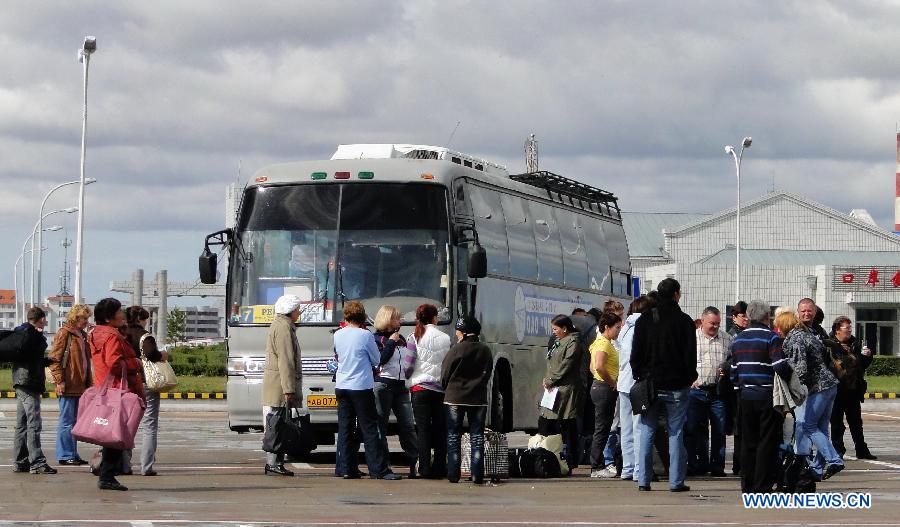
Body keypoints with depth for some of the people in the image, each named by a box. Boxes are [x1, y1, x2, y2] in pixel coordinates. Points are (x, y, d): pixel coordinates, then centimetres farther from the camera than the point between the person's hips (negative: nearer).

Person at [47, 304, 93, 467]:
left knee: (75, 421, 11)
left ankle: (72, 454, 16)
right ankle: (65, 455, -2)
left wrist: (89, 382, 19)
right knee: (67, 421, -5)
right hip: (68, 386, -8)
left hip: (80, 386, 8)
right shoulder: (64, 333, -8)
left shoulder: (82, 335, 18)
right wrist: (59, 380, -17)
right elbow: (54, 358, -13)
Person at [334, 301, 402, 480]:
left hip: (341, 386, 5)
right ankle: (379, 470, -4)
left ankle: (348, 469, 6)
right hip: (361, 387, -5)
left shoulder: (338, 335, 3)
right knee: (370, 429, -3)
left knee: (344, 428, 8)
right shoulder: (366, 336, -12)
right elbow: (377, 360, -1)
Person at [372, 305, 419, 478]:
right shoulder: (377, 338, -2)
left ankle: (414, 463, 0)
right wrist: (391, 342, -10)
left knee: (408, 425, 0)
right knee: (381, 425, -3)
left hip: (401, 385, 6)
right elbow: (380, 359, -16)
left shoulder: (401, 339, 18)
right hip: (383, 384, -6)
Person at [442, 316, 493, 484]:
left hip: (455, 398, -3)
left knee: (453, 436, 6)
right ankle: (477, 475, -1)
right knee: (477, 436, 5)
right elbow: (487, 374, 10)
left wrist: (447, 389, 16)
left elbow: (445, 373, -2)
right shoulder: (485, 351, 2)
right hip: (478, 399, 3)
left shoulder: (457, 349, -10)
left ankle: (453, 475, 2)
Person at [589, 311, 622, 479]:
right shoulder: (604, 344, -16)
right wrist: (611, 383, -17)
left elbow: (593, 367, 22)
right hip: (605, 388, -11)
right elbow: (599, 366, -29)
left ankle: (600, 465, 19)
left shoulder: (599, 342, 16)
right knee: (602, 429, -6)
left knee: (602, 429, 14)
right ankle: (597, 467, -4)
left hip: (599, 386, 11)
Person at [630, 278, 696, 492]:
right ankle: (676, 481, 0)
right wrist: (690, 378, 7)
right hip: (676, 386, -2)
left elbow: (636, 354, 4)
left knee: (647, 432, 6)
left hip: (650, 384, 2)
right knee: (676, 433, 2)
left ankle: (644, 480, 3)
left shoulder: (644, 320, 3)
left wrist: (640, 376, 11)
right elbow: (690, 354, -5)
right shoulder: (684, 321, -5)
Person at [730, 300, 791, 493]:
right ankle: (762, 485, -2)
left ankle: (747, 484, 12)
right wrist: (790, 380, -2)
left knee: (747, 441, 12)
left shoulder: (738, 340, 10)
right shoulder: (771, 338, -10)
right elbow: (781, 367, -19)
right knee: (767, 441, 0)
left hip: (745, 396, 5)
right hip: (767, 396, -5)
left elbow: (733, 370, 13)